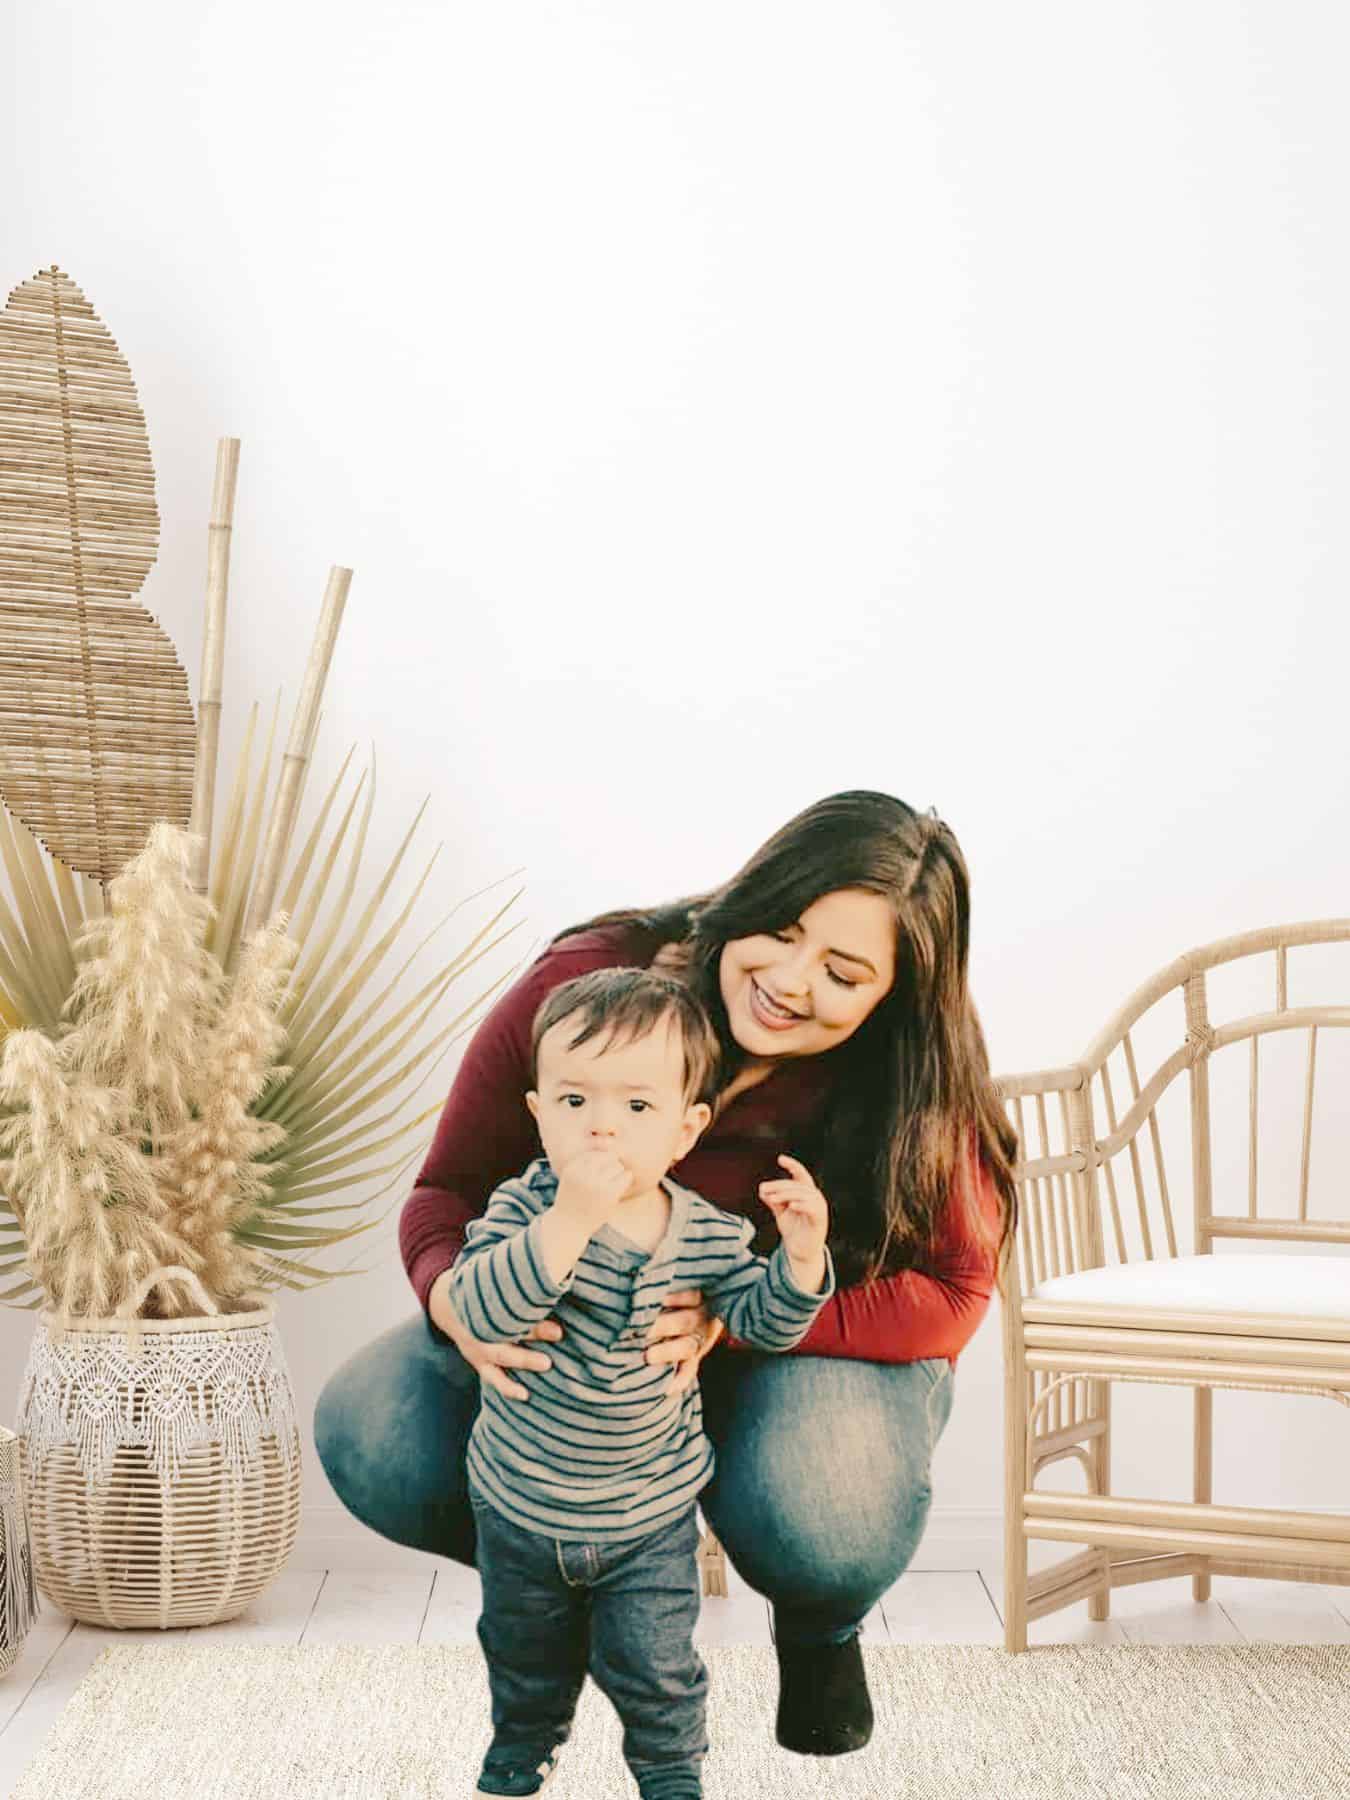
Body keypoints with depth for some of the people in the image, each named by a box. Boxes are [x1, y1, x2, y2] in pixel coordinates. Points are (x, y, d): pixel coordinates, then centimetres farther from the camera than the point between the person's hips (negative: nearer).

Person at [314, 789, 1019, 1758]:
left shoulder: (917, 1079, -21)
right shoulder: (583, 983, -21)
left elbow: (949, 1293, -18)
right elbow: (449, 1190, -11)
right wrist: (454, 1296, -37)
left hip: (822, 1349, -2)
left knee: (829, 1534, -36)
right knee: (369, 1438, -23)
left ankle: (818, 1626, 6)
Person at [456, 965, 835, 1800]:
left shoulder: (709, 1236, -15)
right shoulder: (524, 1207, -23)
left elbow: (764, 1320, -7)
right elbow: (480, 1308, -37)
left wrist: (800, 1255, -26)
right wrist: (572, 1218, -47)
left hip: (649, 1517, 0)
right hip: (522, 1508, 1)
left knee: (655, 1669, 9)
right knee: (526, 1663, 24)